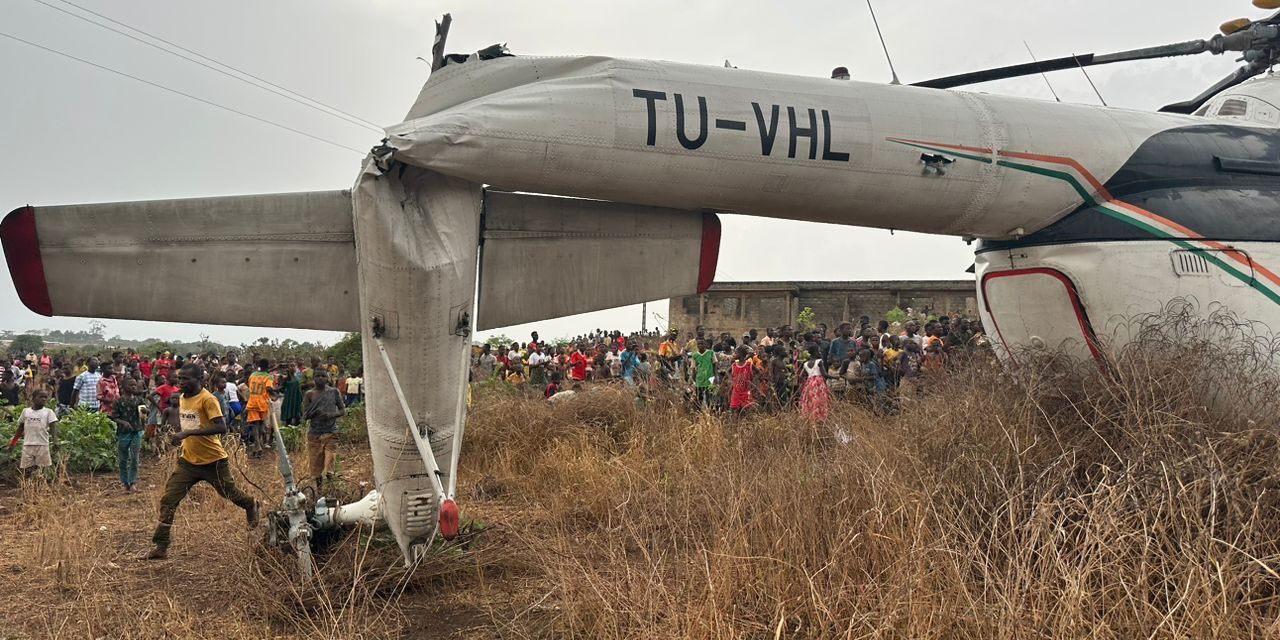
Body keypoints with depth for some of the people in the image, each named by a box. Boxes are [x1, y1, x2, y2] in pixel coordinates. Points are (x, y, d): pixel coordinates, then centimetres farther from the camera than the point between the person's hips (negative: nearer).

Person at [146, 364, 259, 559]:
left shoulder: (207, 399, -19)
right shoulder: (182, 398, 5)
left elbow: (221, 427, -30)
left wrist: (188, 433, -34)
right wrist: (180, 436, 9)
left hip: (213, 460, -6)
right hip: (188, 460, 6)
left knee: (230, 494, 12)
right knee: (168, 500, -5)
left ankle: (251, 506, 45)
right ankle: (161, 547, 0)